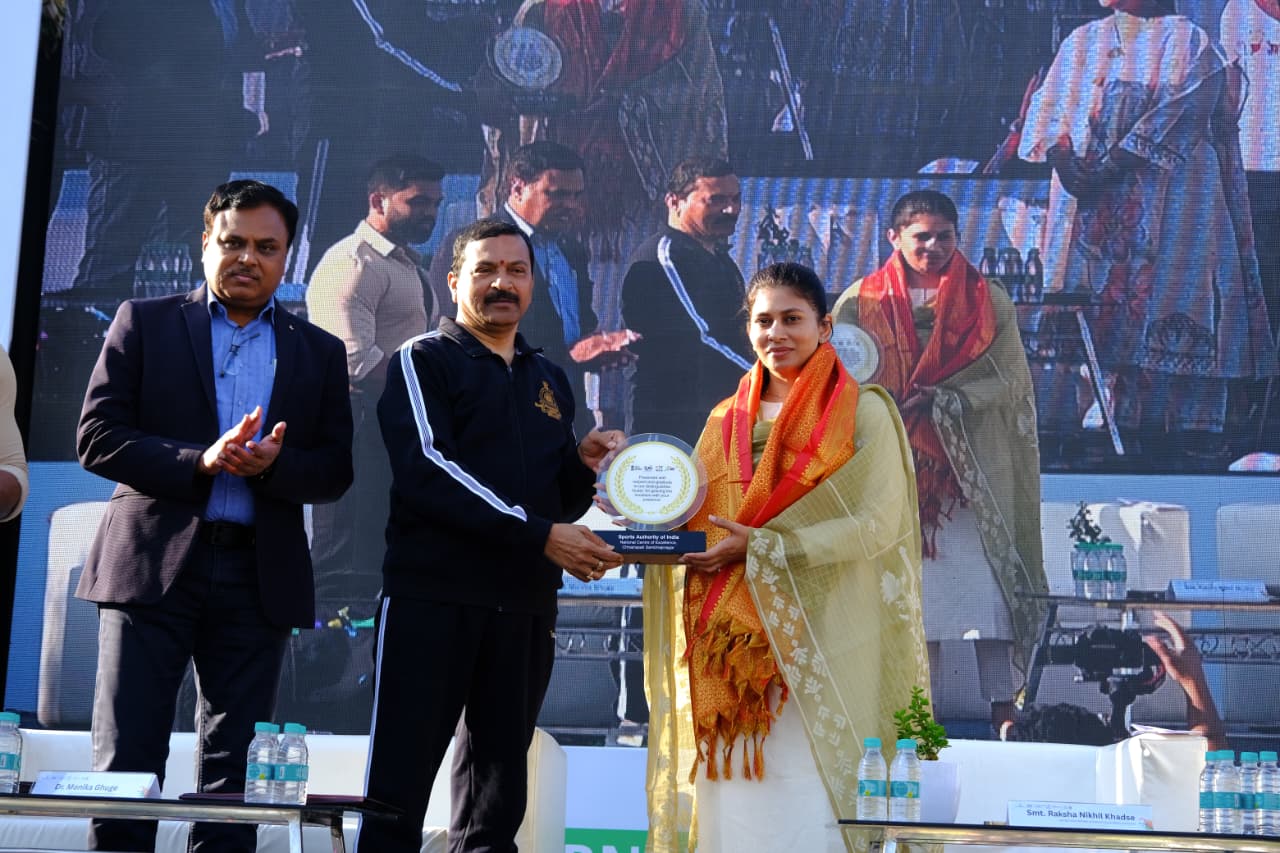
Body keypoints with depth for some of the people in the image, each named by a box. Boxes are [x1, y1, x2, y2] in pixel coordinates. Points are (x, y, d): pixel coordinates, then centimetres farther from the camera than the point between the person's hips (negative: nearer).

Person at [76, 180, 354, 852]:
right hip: (152, 565, -2)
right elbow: (97, 437, -1)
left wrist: (273, 465, -14)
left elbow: (335, 471, 7)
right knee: (127, 759, -3)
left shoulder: (320, 353, 13)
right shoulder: (143, 323, 8)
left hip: (258, 576, 2)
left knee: (235, 767, 5)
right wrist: (199, 462, -15)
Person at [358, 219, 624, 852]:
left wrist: (584, 462, -1)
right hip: (432, 597, -5)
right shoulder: (424, 361, 2)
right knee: (398, 786, -6)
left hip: (525, 608, 5)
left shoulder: (550, 380, 19)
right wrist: (539, 534, -19)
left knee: (498, 799, 9)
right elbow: (425, 471, -14)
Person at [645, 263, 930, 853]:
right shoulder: (727, 419, 15)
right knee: (732, 802, 2)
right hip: (732, 638, 4)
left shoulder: (861, 412, 1)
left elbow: (879, 524, -9)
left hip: (819, 639, -4)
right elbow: (701, 523, 16)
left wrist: (761, 549, -15)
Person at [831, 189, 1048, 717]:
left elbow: (1010, 380, 0)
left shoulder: (988, 301, 8)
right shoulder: (862, 302, 8)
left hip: (974, 473, 0)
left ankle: (1001, 709, -2)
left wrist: (941, 400, -14)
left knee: (987, 587, -7)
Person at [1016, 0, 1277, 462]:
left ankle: (1191, 439, -10)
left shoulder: (1188, 42, 5)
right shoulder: (1082, 41, 19)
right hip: (1085, 204, 4)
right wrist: (1065, 163, -11)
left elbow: (1179, 112, -9)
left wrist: (1109, 168, -18)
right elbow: (1050, 110, 10)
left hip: (1169, 205, -4)